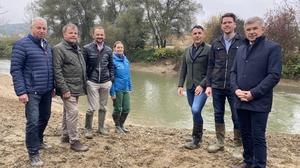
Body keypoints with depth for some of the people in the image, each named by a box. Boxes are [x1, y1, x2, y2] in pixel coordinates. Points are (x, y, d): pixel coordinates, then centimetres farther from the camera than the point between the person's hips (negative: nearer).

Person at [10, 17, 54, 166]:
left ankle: (39, 141, 38)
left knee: (45, 117, 17)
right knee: (33, 122, -6)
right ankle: (33, 153, 7)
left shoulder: (47, 46, 12)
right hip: (32, 91, -7)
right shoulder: (22, 44, -9)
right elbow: (15, 69, -12)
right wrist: (21, 91, -17)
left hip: (47, 91, 7)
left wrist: (53, 85, 16)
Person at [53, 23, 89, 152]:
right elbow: (57, 71, -17)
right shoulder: (59, 49, -10)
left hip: (77, 88, 9)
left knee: (68, 112, 17)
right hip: (68, 88, -8)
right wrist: (64, 89, -21)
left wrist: (84, 85, 18)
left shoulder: (77, 48, 16)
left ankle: (65, 135, 28)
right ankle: (74, 141, -1)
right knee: (72, 113, -9)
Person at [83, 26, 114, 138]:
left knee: (103, 107, 12)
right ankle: (88, 129, 13)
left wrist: (111, 78, 7)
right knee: (91, 108, -4)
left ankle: (101, 127, 27)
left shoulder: (108, 50, 7)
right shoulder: (87, 48, -4)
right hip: (92, 82, -4)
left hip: (105, 83, 4)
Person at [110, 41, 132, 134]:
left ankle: (121, 125, 31)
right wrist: (112, 92, -17)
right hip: (117, 89, -6)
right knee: (117, 109, 6)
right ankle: (117, 126, 25)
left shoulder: (126, 60, 8)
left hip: (125, 89, 6)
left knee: (126, 108, 11)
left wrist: (130, 87, 13)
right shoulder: (113, 60, -12)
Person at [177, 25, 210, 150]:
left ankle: (196, 139, -5)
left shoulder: (209, 49, -5)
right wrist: (180, 85, 4)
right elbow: (183, 69, 12)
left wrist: (202, 85, -17)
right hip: (190, 87, 6)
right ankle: (199, 134, 31)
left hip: (202, 87, -5)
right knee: (195, 112, 13)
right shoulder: (187, 50, 12)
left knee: (196, 110, -19)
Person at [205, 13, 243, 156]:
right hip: (217, 87, 4)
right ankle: (219, 142, 28)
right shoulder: (216, 43, 8)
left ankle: (238, 146, 20)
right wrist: (209, 85, 4)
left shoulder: (243, 42, -2)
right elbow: (211, 65, 9)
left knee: (237, 118, 5)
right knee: (218, 115, 13)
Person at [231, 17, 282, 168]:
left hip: (259, 102, -6)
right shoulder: (241, 49, 14)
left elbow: (274, 75, -13)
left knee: (258, 137, 2)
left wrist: (253, 93, -17)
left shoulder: (273, 48, -5)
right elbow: (233, 72, 14)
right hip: (241, 101, 6)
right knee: (245, 134, 17)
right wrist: (236, 89, -5)